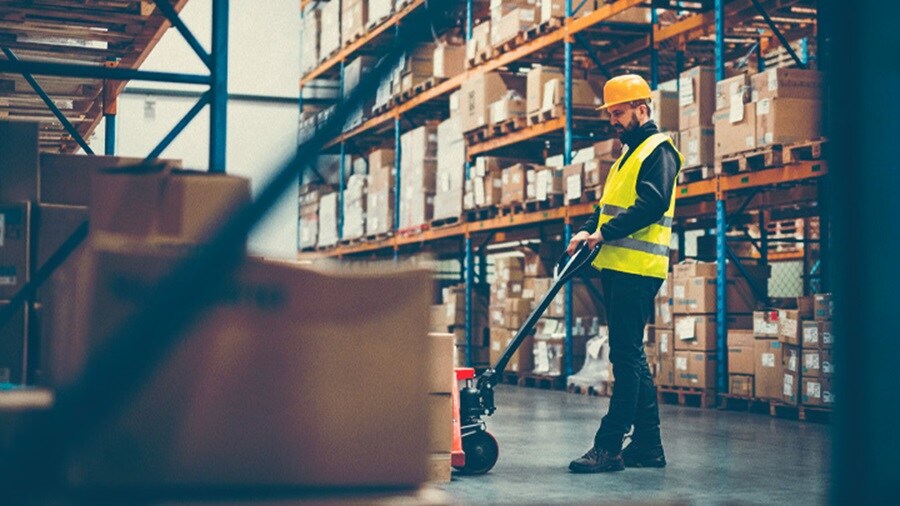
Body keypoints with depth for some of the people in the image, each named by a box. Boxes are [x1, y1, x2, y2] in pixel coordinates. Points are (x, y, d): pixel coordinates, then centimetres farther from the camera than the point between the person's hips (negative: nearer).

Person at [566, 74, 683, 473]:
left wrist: (605, 233, -20)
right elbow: (609, 205, 24)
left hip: (637, 269, -10)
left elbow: (652, 204, -19)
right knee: (631, 356, 10)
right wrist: (588, 231, 6)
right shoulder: (629, 153, 25)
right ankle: (648, 445, 15)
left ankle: (608, 447, -11)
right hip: (616, 266, 10)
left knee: (625, 355, -10)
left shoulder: (659, 151, -5)